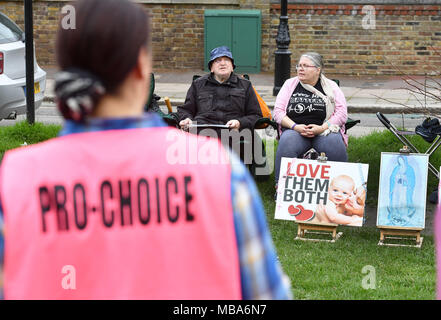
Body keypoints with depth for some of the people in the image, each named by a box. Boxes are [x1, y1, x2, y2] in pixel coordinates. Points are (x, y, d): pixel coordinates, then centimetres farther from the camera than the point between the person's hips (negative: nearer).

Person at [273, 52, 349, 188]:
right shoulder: (290, 84, 14)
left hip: (324, 130, -1)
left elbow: (342, 113, 2)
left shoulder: (330, 87, 10)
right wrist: (295, 127, -10)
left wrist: (321, 128, -13)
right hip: (295, 130, 1)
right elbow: (278, 111, 7)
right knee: (287, 142, -34)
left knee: (335, 143, -34)